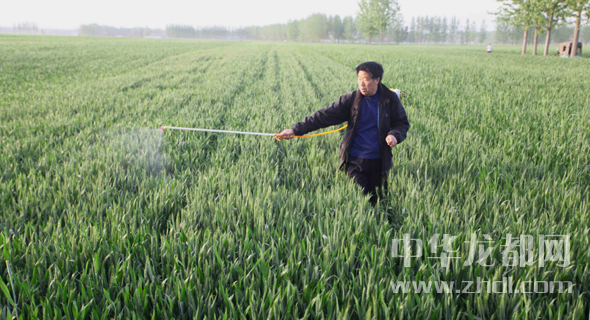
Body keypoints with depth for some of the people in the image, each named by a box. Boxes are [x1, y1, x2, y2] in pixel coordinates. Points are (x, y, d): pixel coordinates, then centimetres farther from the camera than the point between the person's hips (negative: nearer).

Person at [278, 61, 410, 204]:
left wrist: (395, 135, -16)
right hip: (355, 160, -1)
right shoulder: (351, 99, -6)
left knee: (376, 200, 11)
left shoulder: (390, 99, -3)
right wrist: (296, 129, -17)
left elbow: (402, 123, 8)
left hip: (379, 161, 1)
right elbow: (325, 116, -9)